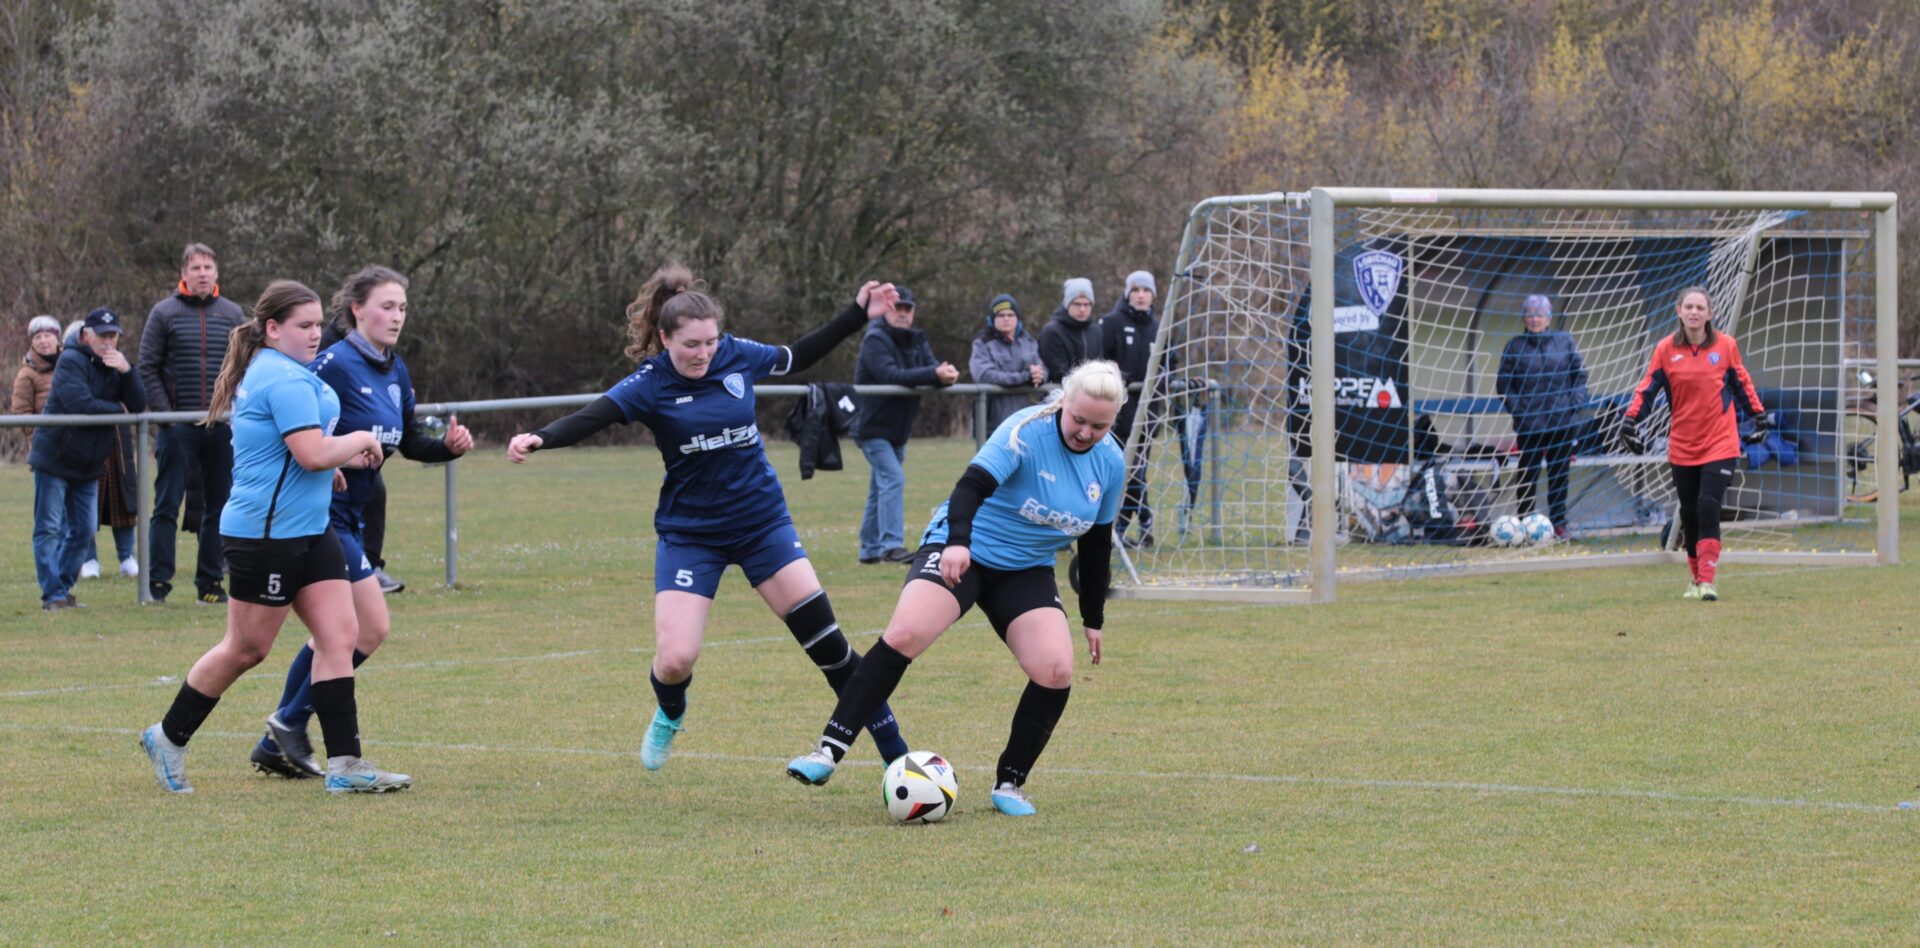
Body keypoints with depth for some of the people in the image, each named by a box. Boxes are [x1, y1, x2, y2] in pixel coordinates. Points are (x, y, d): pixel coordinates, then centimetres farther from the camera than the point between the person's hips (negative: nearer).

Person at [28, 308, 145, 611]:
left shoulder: (115, 363, 8)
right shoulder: (71, 361, -13)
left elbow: (138, 405, -3)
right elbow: (81, 404, -27)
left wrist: (126, 370, -18)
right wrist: (118, 409, -11)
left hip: (88, 465, 7)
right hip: (54, 458, -7)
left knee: (83, 530, 8)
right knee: (49, 529, -6)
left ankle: (63, 588, 16)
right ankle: (52, 594, -6)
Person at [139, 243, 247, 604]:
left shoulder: (233, 314, 7)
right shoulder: (164, 313, 0)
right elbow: (147, 368, 0)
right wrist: (164, 412, -9)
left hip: (222, 427, 3)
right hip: (178, 427, -3)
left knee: (218, 507, 7)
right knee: (167, 506, -3)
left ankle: (209, 581, 14)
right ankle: (157, 582, -1)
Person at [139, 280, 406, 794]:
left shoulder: (263, 372, 16)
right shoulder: (286, 380, -18)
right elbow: (313, 453, -25)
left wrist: (339, 459, 19)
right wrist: (360, 440, -8)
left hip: (308, 530, 10)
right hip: (267, 533, -10)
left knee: (339, 636, 0)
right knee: (246, 649, 2)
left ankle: (344, 763, -3)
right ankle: (168, 738, 19)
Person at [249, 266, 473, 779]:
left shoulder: (395, 371, 10)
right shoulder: (335, 365, -16)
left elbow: (410, 442, 18)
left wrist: (449, 445, 0)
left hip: (349, 515, 9)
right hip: (320, 514, -9)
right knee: (371, 626, -11)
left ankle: (276, 744, 21)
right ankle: (290, 721, 1)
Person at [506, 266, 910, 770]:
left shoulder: (738, 356, -6)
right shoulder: (650, 385, -16)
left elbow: (797, 357, 14)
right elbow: (589, 418, -30)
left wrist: (858, 316, 13)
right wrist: (539, 439, -49)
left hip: (762, 520, 2)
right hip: (689, 533, -2)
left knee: (824, 638, -2)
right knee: (675, 660, -12)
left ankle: (891, 747, 10)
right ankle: (669, 716, 26)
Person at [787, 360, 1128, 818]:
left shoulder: (1110, 462, -1)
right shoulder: (1026, 432, -19)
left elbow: (1097, 544, 12)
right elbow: (973, 485, -32)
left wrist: (1093, 620, 15)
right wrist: (957, 542, -50)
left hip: (1027, 571, 5)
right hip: (961, 552, -5)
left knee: (1056, 671, -16)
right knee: (904, 634, -26)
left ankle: (1010, 784, 2)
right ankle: (829, 751, -24)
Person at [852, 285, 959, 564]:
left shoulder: (916, 340, 9)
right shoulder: (875, 340, -16)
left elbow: (932, 367, -4)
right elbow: (890, 375, -30)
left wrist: (947, 373, -29)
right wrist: (934, 374, -37)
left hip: (898, 430, 8)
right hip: (873, 427, -8)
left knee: (881, 488, 14)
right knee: (893, 479, -20)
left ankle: (870, 549, 22)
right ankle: (891, 545, -25)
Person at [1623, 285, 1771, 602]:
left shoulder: (1726, 345, -1)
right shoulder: (1665, 349, -1)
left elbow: (1742, 384, 11)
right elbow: (1646, 388, 2)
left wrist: (1760, 417, 14)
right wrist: (1630, 421, -8)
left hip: (1720, 443, -2)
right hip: (1682, 446, 2)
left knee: (1708, 507, -16)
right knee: (1689, 513, 8)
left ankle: (1707, 580, -16)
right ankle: (1696, 577, 26)